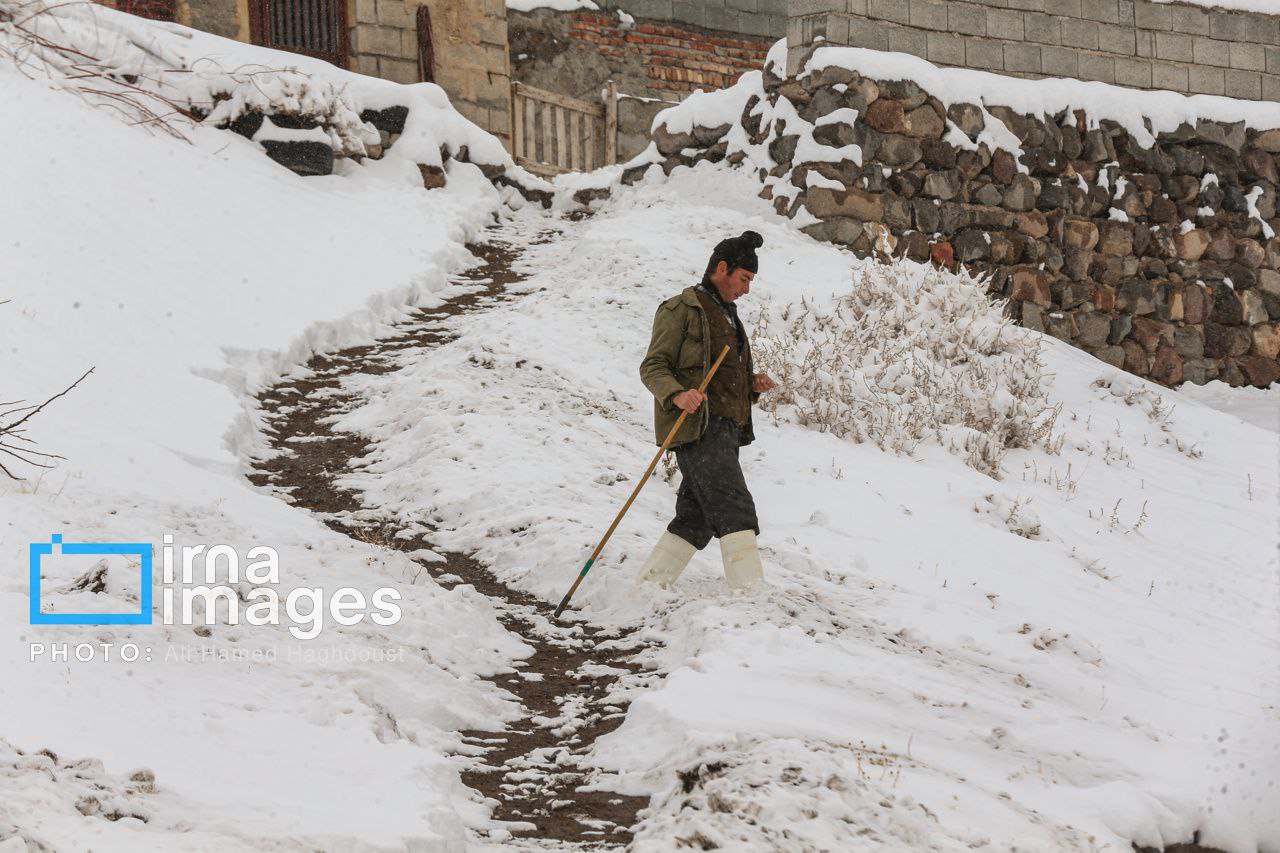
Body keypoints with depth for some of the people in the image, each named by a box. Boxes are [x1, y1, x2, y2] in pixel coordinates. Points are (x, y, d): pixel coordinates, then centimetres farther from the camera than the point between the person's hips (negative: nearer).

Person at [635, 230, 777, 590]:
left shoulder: (727, 314, 26)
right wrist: (676, 395, -27)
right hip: (697, 425, -9)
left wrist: (753, 384, 10)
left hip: (726, 427, 9)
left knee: (696, 519, 7)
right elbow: (653, 367, -8)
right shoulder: (681, 310, -3)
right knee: (734, 509, -19)